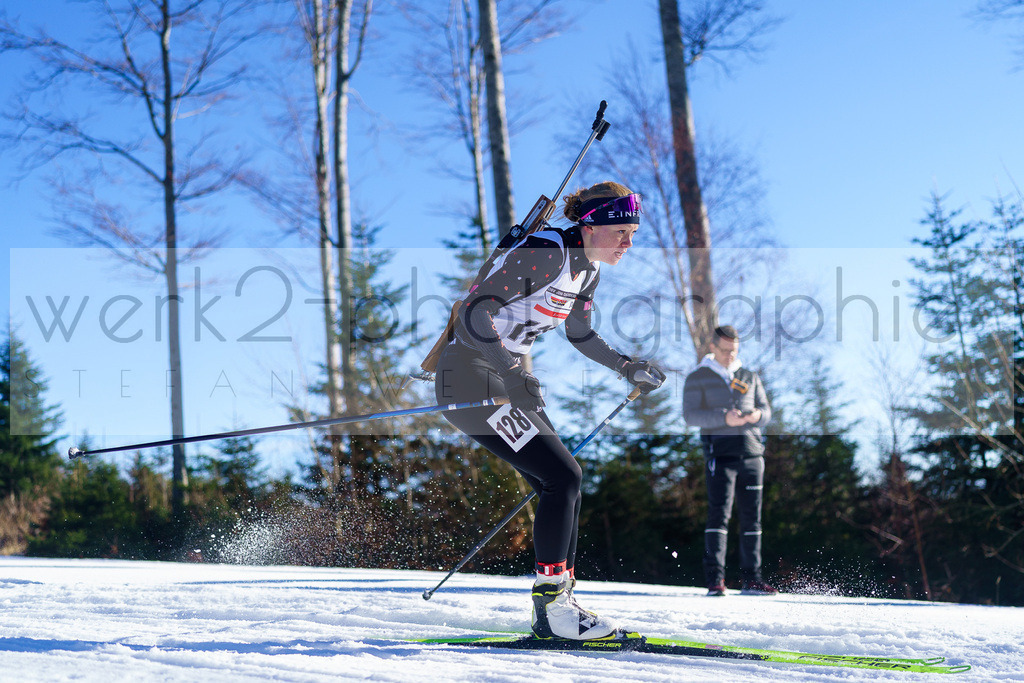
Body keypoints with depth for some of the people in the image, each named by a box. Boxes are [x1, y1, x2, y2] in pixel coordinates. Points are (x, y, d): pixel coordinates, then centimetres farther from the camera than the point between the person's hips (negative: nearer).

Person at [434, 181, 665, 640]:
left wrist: (626, 367, 16)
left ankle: (557, 605, 12)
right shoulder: (545, 253, -20)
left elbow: (579, 335, 24)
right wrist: (509, 369, -35)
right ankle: (550, 603, -7)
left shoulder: (589, 269, 8)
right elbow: (474, 310, -26)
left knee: (564, 484, 5)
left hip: (512, 375, 9)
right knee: (563, 477, -15)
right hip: (471, 375, -9)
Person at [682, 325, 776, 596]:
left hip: (751, 451, 5)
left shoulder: (750, 377, 18)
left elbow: (766, 408, 17)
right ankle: (715, 578, -13)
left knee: (752, 516, 6)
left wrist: (758, 415, -8)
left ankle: (752, 578, 12)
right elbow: (690, 415, -6)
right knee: (719, 512, -14)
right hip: (720, 451, -4)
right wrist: (724, 417, -20)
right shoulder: (698, 378, 5)